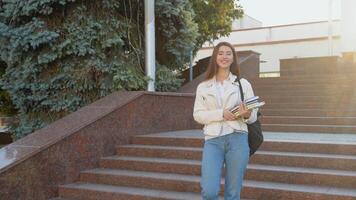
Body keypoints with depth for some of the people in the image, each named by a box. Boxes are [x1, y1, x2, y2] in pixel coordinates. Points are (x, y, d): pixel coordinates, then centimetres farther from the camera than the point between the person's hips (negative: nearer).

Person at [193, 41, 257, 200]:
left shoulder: (244, 84, 8)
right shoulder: (203, 87, 9)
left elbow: (253, 116, 7)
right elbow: (197, 115, 2)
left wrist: (246, 115, -16)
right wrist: (220, 114, -13)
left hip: (237, 139, 0)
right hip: (213, 140, 0)